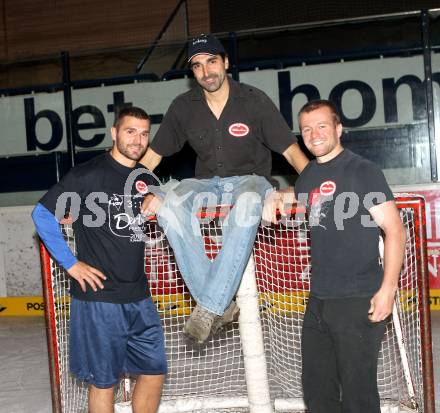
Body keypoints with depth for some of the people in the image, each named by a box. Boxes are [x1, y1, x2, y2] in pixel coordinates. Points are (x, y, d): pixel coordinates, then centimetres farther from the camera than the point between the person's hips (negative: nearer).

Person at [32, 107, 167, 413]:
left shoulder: (147, 180, 9)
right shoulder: (88, 174, -9)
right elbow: (42, 214, -6)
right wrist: (71, 264, -8)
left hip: (139, 297, 6)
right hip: (98, 297, -6)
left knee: (154, 371, 11)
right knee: (104, 381, 4)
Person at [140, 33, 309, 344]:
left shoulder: (254, 101, -6)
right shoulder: (183, 107, 2)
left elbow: (291, 150, -7)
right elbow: (152, 156, 7)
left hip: (250, 179, -3)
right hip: (207, 183, 3)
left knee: (248, 203, -41)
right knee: (169, 205, -31)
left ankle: (209, 306, -37)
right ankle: (221, 305, -30)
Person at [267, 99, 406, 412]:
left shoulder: (362, 171, -7)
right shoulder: (308, 176, 12)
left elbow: (395, 230, -11)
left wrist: (388, 289, -19)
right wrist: (276, 198, 15)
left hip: (359, 302, -7)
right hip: (318, 301, 7)